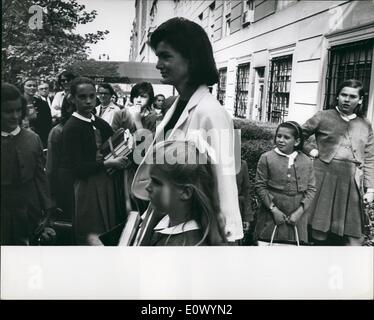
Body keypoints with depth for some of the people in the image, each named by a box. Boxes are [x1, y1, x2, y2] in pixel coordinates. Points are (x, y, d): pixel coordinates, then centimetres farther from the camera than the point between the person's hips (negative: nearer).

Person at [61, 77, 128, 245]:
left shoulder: (101, 124, 9)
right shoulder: (71, 128, -10)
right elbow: (75, 168, -15)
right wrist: (108, 163, -14)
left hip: (106, 182, 6)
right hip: (86, 185, -6)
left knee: (109, 234, 12)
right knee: (92, 238, 3)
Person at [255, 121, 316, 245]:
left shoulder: (307, 161, 5)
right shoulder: (266, 158, -2)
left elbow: (311, 189, 4)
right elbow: (260, 186, -3)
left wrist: (299, 211, -7)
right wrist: (273, 210, -10)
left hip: (297, 217, 2)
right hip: (272, 216, -2)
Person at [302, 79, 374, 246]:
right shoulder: (323, 117, 3)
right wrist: (310, 150, -6)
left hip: (352, 182, 2)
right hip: (324, 178, -2)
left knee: (352, 235, 6)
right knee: (321, 233, 5)